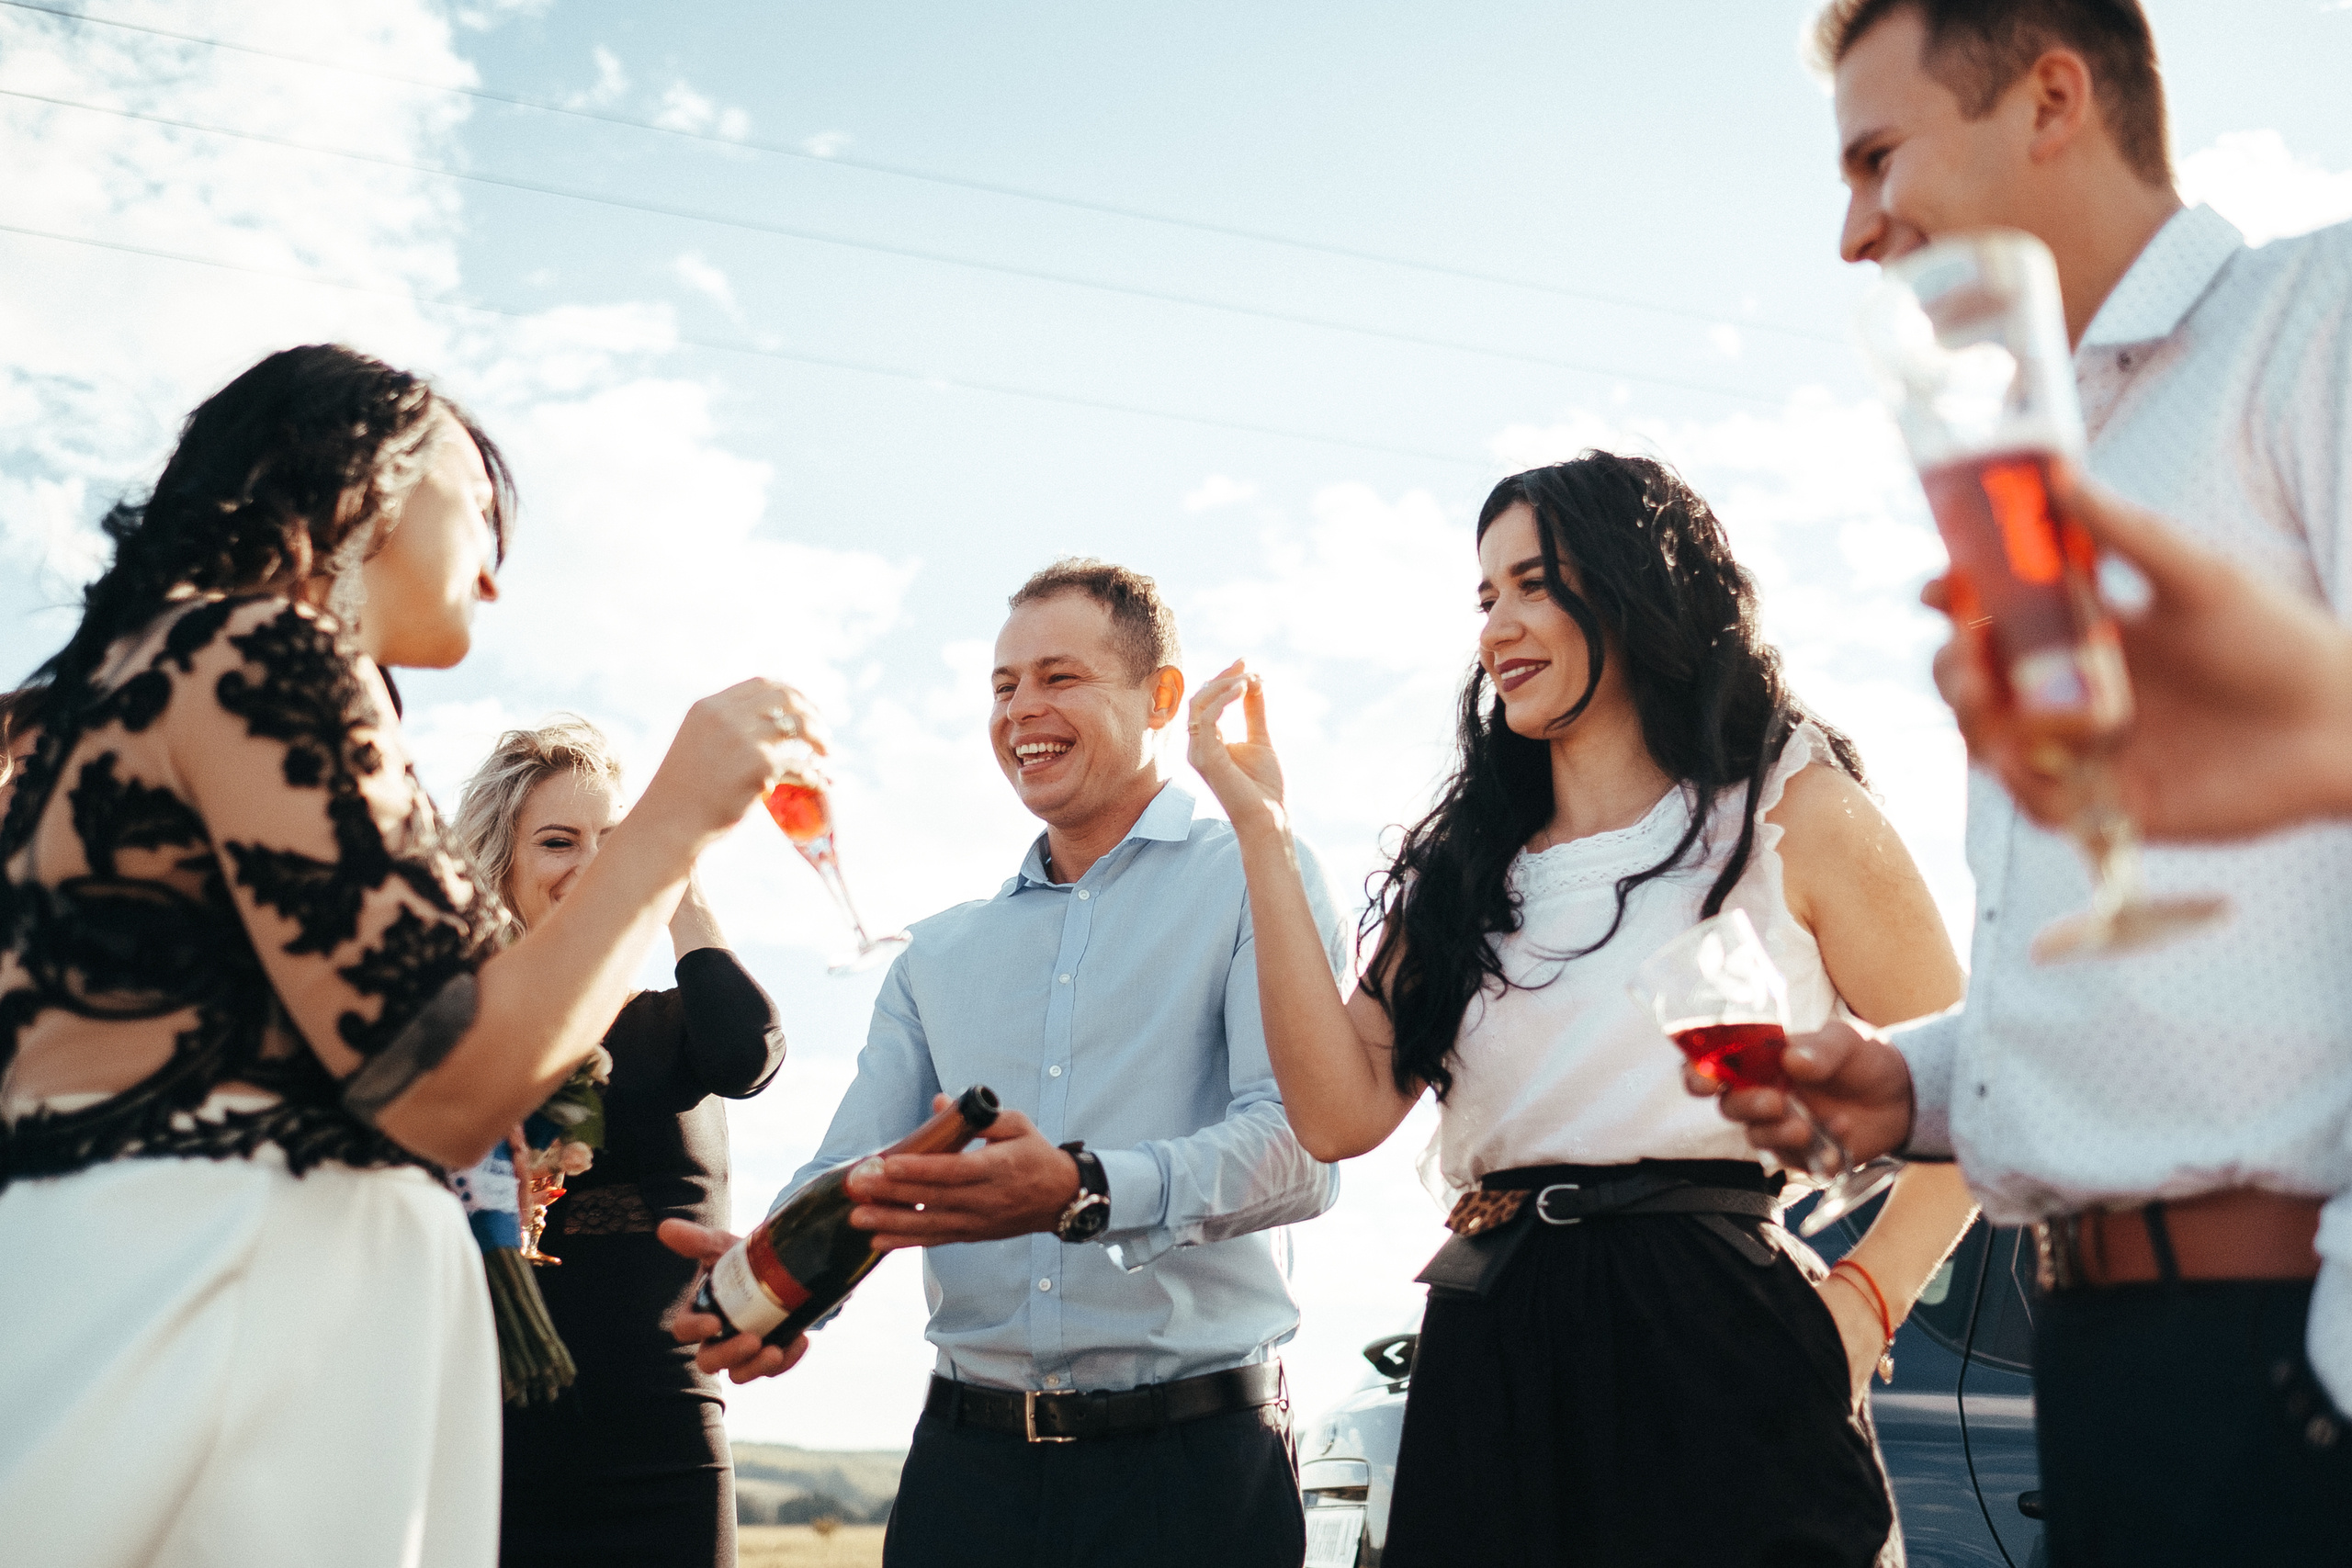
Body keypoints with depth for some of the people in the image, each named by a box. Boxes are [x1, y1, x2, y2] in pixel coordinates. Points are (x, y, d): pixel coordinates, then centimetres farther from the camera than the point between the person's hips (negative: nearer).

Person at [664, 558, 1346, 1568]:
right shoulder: (942, 954, 17)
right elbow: (848, 1177, 11)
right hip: (968, 1459, 4)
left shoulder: (1255, 880, 0)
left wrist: (1085, 1192, -30)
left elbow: (1300, 1144, -13)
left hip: (1190, 1458, -4)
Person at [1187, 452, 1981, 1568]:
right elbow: (1341, 1113, 1)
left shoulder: (1791, 813, 3)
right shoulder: (1467, 866, 14)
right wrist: (1263, 834, 1)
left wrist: (1859, 1304, -10)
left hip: (1716, 1360, -3)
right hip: (1488, 1368, 4)